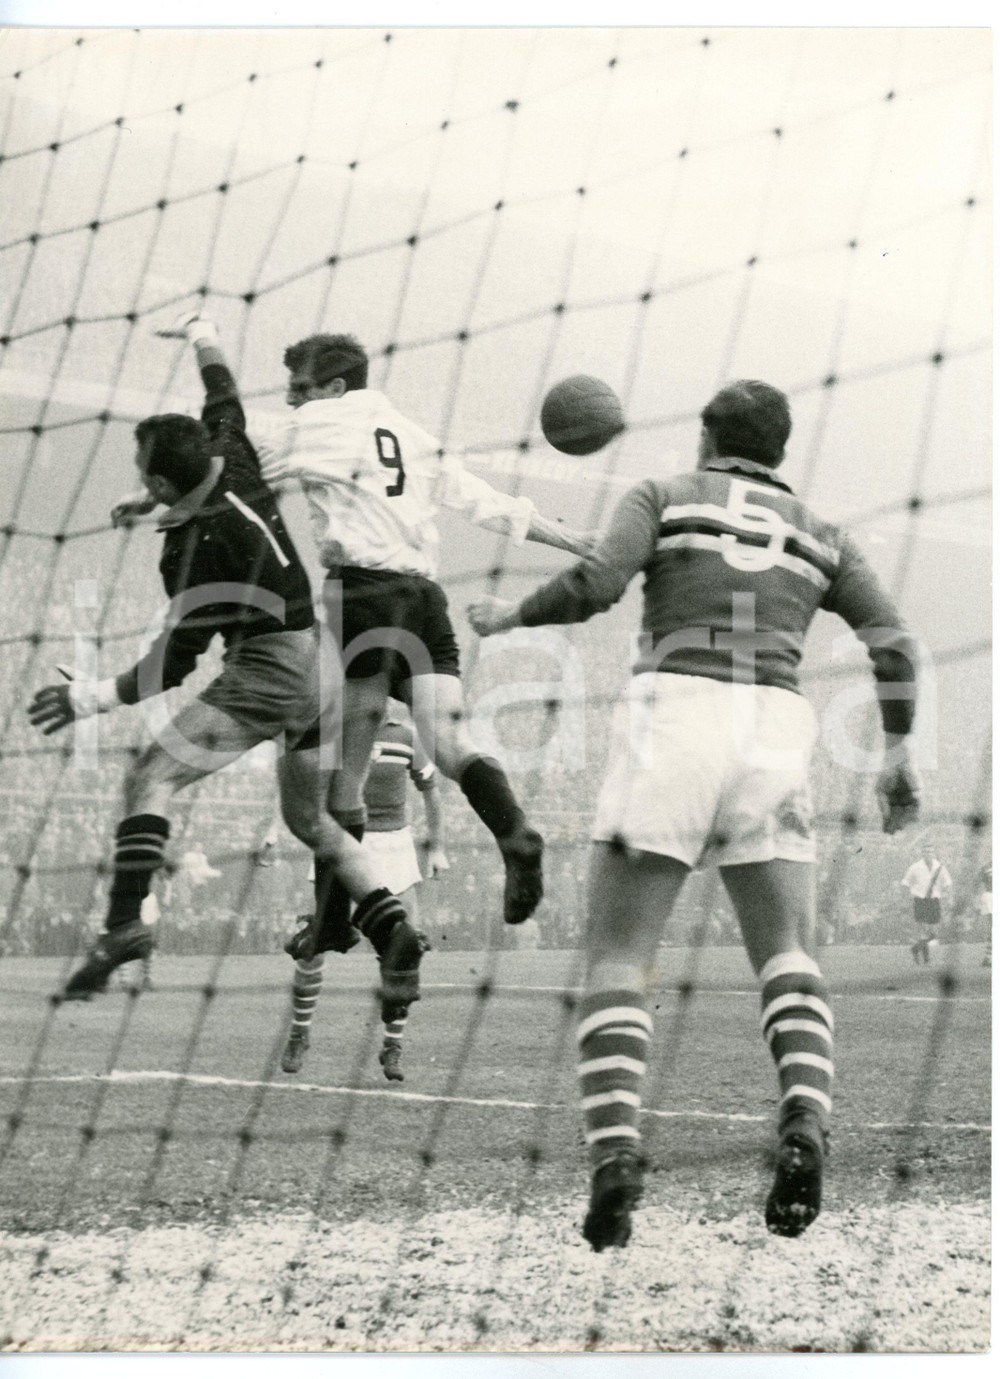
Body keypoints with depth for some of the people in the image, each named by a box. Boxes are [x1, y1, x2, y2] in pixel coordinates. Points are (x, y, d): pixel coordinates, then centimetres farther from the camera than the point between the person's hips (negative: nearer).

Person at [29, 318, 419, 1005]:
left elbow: (174, 664, -15)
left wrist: (91, 698, -14)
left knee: (151, 778, -9)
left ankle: (126, 921, -22)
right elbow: (225, 398, 23)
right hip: (320, 661, 9)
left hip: (266, 669, -9)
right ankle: (392, 928, 2)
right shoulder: (232, 459, 0)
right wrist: (203, 336, 39)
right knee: (310, 819, 17)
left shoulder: (194, 550, -19)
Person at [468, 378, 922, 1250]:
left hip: (673, 717, -2)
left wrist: (509, 616, 14)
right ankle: (805, 1123, -25)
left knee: (619, 962, -1)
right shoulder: (819, 535, 22)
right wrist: (900, 756, 21)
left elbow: (595, 584, -4)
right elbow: (893, 645, 11)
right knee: (791, 962, 6)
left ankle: (614, 1152, -25)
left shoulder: (665, 497, 14)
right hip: (773, 733, 2)